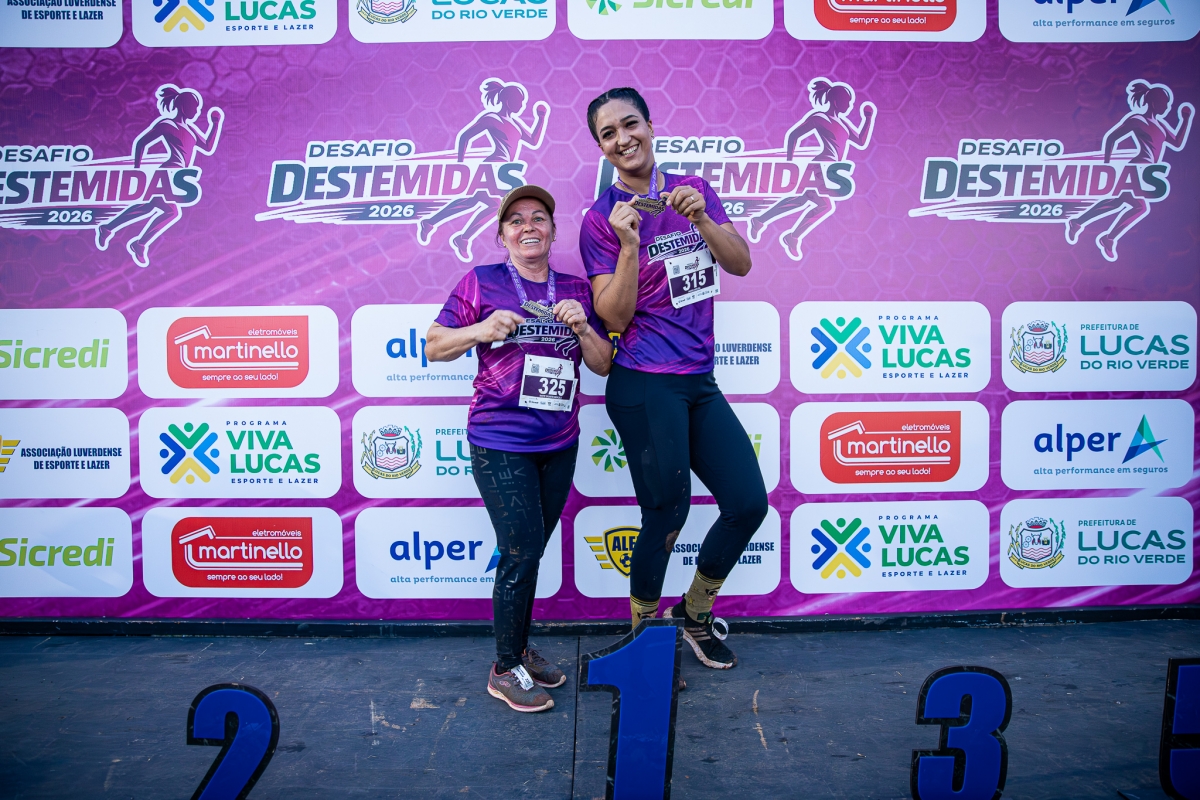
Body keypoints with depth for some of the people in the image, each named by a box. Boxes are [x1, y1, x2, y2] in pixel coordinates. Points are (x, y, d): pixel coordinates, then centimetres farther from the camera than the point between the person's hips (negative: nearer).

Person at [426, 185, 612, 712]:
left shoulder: (576, 289, 11)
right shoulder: (481, 282, 0)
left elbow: (603, 364, 10)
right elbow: (433, 348, 1)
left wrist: (581, 327, -9)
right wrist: (481, 329, -16)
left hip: (559, 445, 4)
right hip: (500, 444, -4)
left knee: (530, 553, 12)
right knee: (522, 552, -5)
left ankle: (520, 650, 30)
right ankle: (505, 670, 13)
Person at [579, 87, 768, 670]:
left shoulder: (693, 190, 11)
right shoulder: (601, 219, -3)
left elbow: (741, 263, 1)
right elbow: (615, 318, -10)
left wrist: (700, 217, -15)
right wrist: (630, 244, -22)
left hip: (700, 382, 5)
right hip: (645, 387, -5)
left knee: (749, 502, 5)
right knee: (667, 517, -1)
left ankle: (695, 611, 29)